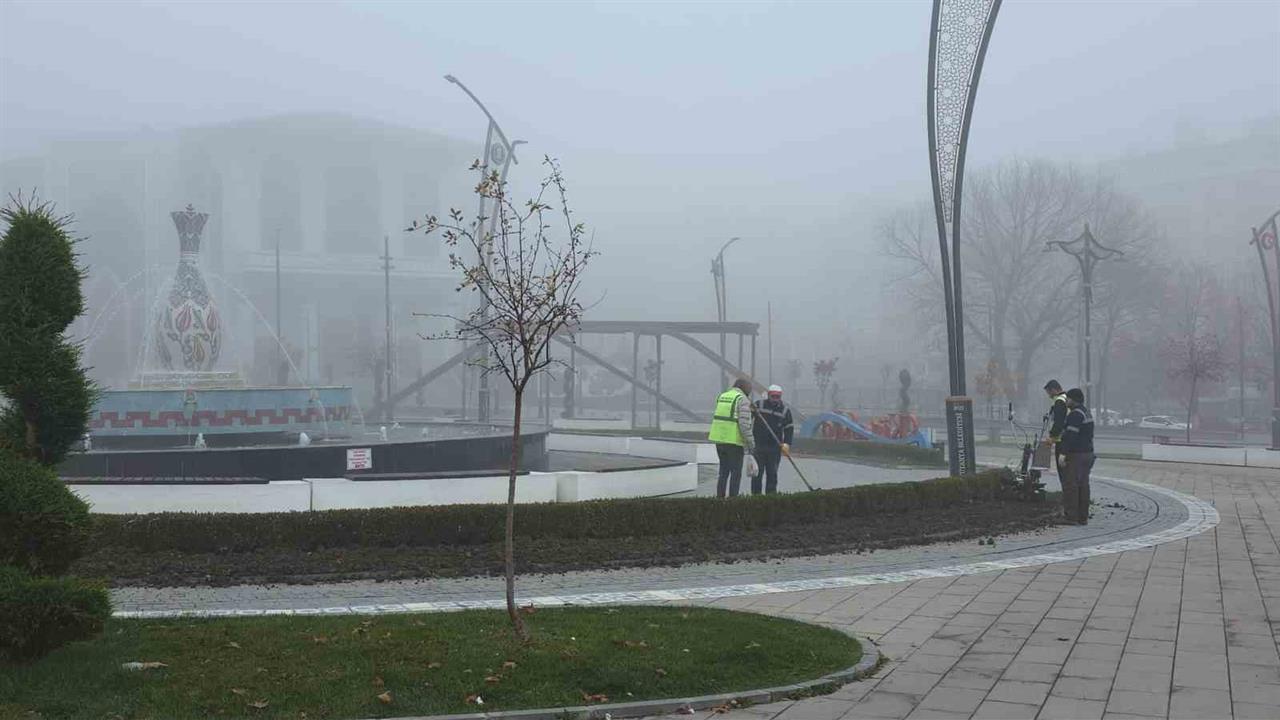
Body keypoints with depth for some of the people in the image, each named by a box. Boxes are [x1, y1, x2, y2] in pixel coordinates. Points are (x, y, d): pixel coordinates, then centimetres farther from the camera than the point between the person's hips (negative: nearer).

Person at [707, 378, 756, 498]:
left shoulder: (722, 396, 14)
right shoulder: (743, 400, -9)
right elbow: (745, 425, -16)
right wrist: (751, 446, -13)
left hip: (719, 439, 7)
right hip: (734, 441, -7)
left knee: (723, 471, 16)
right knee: (736, 473, 1)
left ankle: (720, 497, 16)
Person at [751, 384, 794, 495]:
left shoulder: (785, 410, 6)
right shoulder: (759, 405, 1)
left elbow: (789, 428, 8)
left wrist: (787, 444, -4)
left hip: (775, 447, 2)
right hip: (758, 445, -2)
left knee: (772, 473, 6)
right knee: (757, 473, -1)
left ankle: (771, 495, 13)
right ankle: (755, 495, 5)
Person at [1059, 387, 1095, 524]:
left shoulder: (1075, 414, -16)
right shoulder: (1087, 413, 17)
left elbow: (1070, 436, -23)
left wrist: (1063, 454, -23)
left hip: (1075, 455, -10)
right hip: (1088, 453, 10)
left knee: (1070, 485, -6)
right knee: (1083, 485, 11)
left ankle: (1071, 516, -6)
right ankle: (1083, 517, 14)